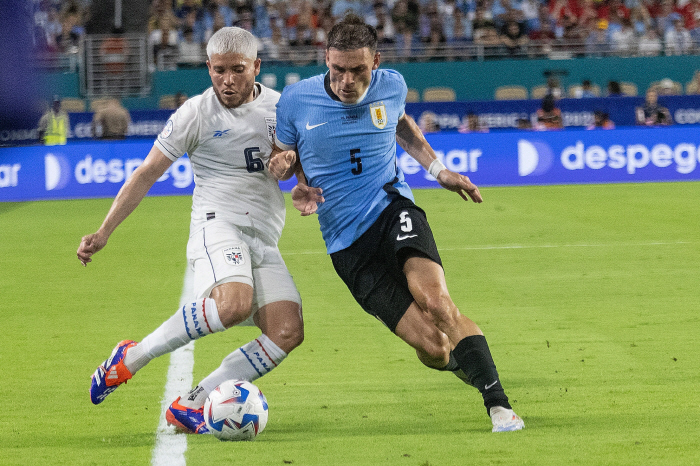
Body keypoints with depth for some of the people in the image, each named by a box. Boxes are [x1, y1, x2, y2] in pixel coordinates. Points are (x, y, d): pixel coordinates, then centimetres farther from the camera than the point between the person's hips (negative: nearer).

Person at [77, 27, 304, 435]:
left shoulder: (278, 107, 11)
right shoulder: (196, 113, -1)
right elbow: (147, 174, 1)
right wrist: (104, 231, -5)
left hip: (265, 242, 5)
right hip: (217, 223, -5)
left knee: (288, 332, -16)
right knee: (234, 303, -35)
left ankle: (190, 406, -11)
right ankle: (131, 358, -18)